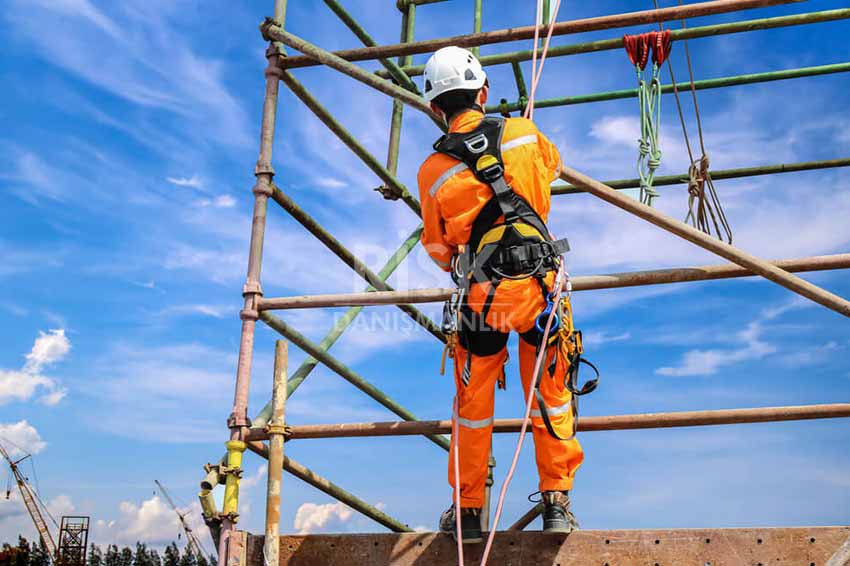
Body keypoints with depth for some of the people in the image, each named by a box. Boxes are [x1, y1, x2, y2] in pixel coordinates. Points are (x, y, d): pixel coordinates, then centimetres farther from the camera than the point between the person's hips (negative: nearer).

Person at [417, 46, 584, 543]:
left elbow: (438, 249, 10)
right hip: (540, 285, 1)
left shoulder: (433, 171, -1)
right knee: (552, 396, 14)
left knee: (474, 403, 14)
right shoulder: (524, 133, 0)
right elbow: (554, 166, 24)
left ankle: (468, 510, 24)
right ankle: (557, 501, 20)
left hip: (482, 295, 0)